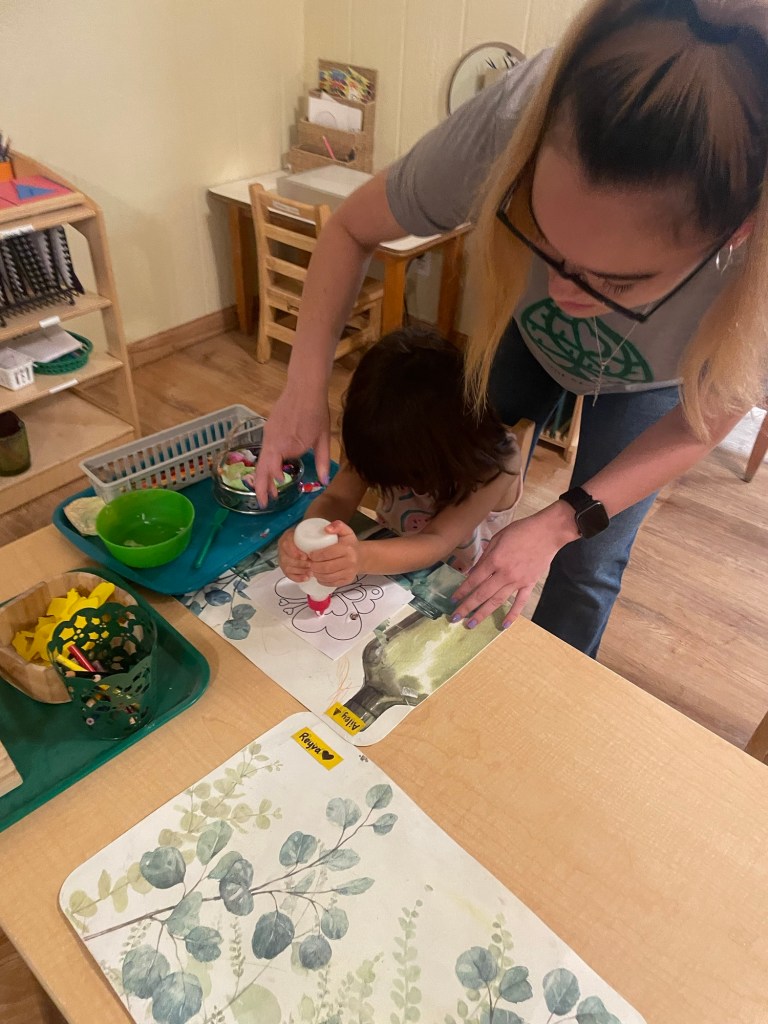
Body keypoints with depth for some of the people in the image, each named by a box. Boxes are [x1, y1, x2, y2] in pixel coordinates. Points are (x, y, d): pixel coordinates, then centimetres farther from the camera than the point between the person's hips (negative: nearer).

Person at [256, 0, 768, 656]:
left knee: (587, 563, 2)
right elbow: (352, 228, -23)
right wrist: (307, 385, -35)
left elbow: (705, 422, -22)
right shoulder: (513, 123, -40)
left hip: (648, 385, -1)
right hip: (526, 333, 2)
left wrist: (558, 526, -30)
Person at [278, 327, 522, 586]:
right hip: (391, 568, 2)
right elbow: (337, 498, -20)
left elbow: (437, 542, -33)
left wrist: (363, 557, -51)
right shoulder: (390, 436, -16)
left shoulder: (495, 460, -26)